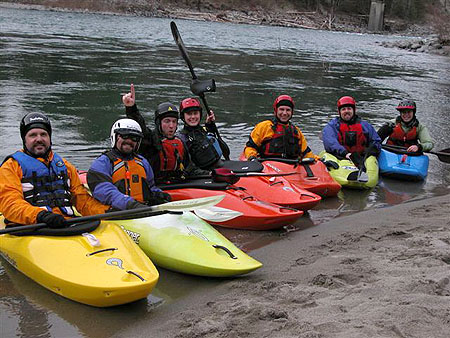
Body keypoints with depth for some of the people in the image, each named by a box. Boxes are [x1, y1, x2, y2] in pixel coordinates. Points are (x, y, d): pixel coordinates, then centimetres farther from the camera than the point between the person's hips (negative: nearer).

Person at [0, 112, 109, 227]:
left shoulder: (64, 165, 26)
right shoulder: (12, 166, 9)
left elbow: (82, 199, 22)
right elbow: (10, 203, -6)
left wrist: (106, 211, 2)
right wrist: (41, 215, -25)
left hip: (67, 226, 4)